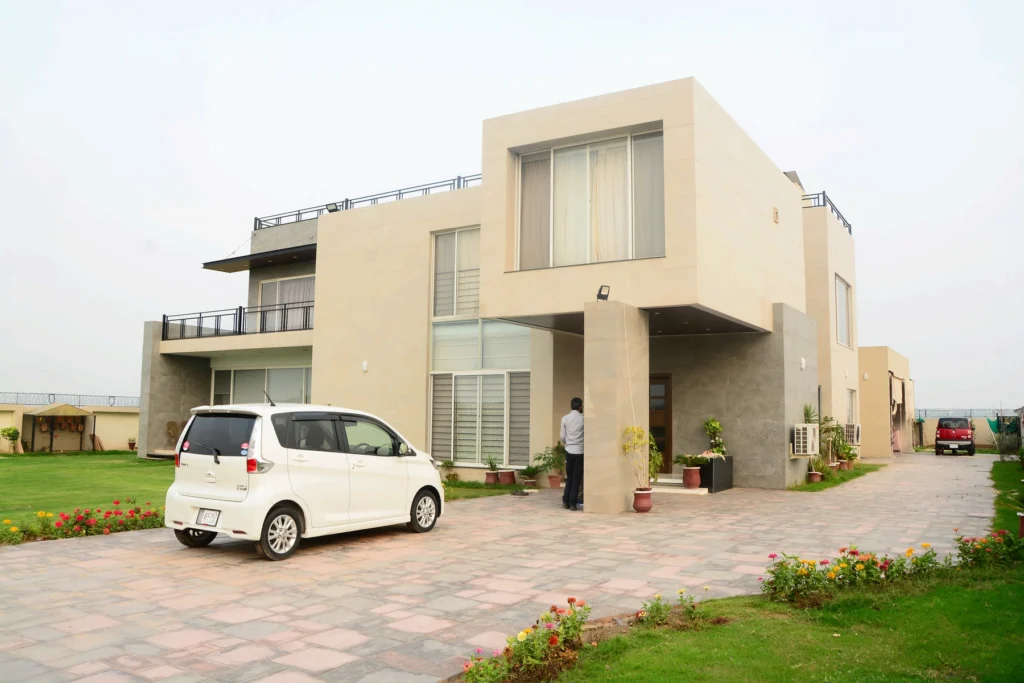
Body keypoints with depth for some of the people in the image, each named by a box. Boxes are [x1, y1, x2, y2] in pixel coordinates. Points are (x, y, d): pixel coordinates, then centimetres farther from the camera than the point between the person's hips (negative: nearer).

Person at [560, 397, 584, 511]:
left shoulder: (565, 419, -1)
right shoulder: (583, 418, -7)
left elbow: (562, 436, 3)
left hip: (569, 451, 3)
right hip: (580, 451, -3)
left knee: (569, 477, 14)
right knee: (577, 479, 4)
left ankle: (566, 501, 13)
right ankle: (573, 503, 2)